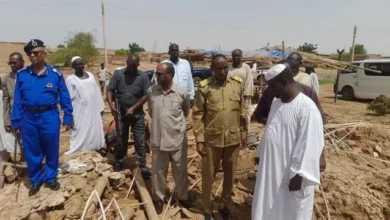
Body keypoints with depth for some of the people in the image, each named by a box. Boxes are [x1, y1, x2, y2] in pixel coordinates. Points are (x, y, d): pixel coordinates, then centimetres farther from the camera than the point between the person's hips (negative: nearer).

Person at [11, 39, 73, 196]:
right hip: (28, 118, 2)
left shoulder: (55, 74, -4)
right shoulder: (22, 74, 1)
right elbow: (17, 100, 5)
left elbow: (65, 98, 0)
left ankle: (51, 178, 30)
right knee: (32, 152, 13)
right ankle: (35, 180, 31)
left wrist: (67, 118, -1)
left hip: (49, 117, -2)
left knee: (51, 151, 10)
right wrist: (15, 121, 5)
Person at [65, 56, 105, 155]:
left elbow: (97, 92, 13)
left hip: (94, 112, 5)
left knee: (95, 136, 11)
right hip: (80, 115, -5)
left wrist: (101, 107, 11)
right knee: (80, 139, -1)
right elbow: (68, 98, -7)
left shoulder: (90, 75, 10)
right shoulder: (70, 79, -4)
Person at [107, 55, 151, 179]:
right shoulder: (118, 74, -1)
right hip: (121, 114, 1)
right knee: (121, 140, 14)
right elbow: (109, 90, -2)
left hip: (137, 114, -1)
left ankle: (142, 166, 11)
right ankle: (118, 163, 30)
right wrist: (111, 106, -16)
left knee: (140, 141, 2)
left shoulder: (143, 77, -5)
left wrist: (133, 108, -13)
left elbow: (146, 95, -7)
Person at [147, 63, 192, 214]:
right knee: (158, 171, 14)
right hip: (158, 140, 1)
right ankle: (158, 198, 34)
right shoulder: (151, 92, -4)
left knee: (180, 171, 15)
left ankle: (183, 197, 37)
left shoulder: (182, 92, -10)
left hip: (177, 140, -1)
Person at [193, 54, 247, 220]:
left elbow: (242, 111, 7)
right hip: (211, 139, -2)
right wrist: (199, 140, -8)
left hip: (233, 139, 3)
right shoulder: (204, 87, -8)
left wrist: (244, 134, 8)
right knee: (208, 176, 10)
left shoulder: (238, 84, 0)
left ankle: (224, 205, 38)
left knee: (229, 175, 16)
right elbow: (198, 114, -6)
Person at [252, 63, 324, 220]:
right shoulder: (276, 102, 5)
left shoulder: (307, 107, -21)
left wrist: (299, 174, -21)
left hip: (291, 173, -7)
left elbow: (309, 144, -22)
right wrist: (261, 155, 17)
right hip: (272, 168, 7)